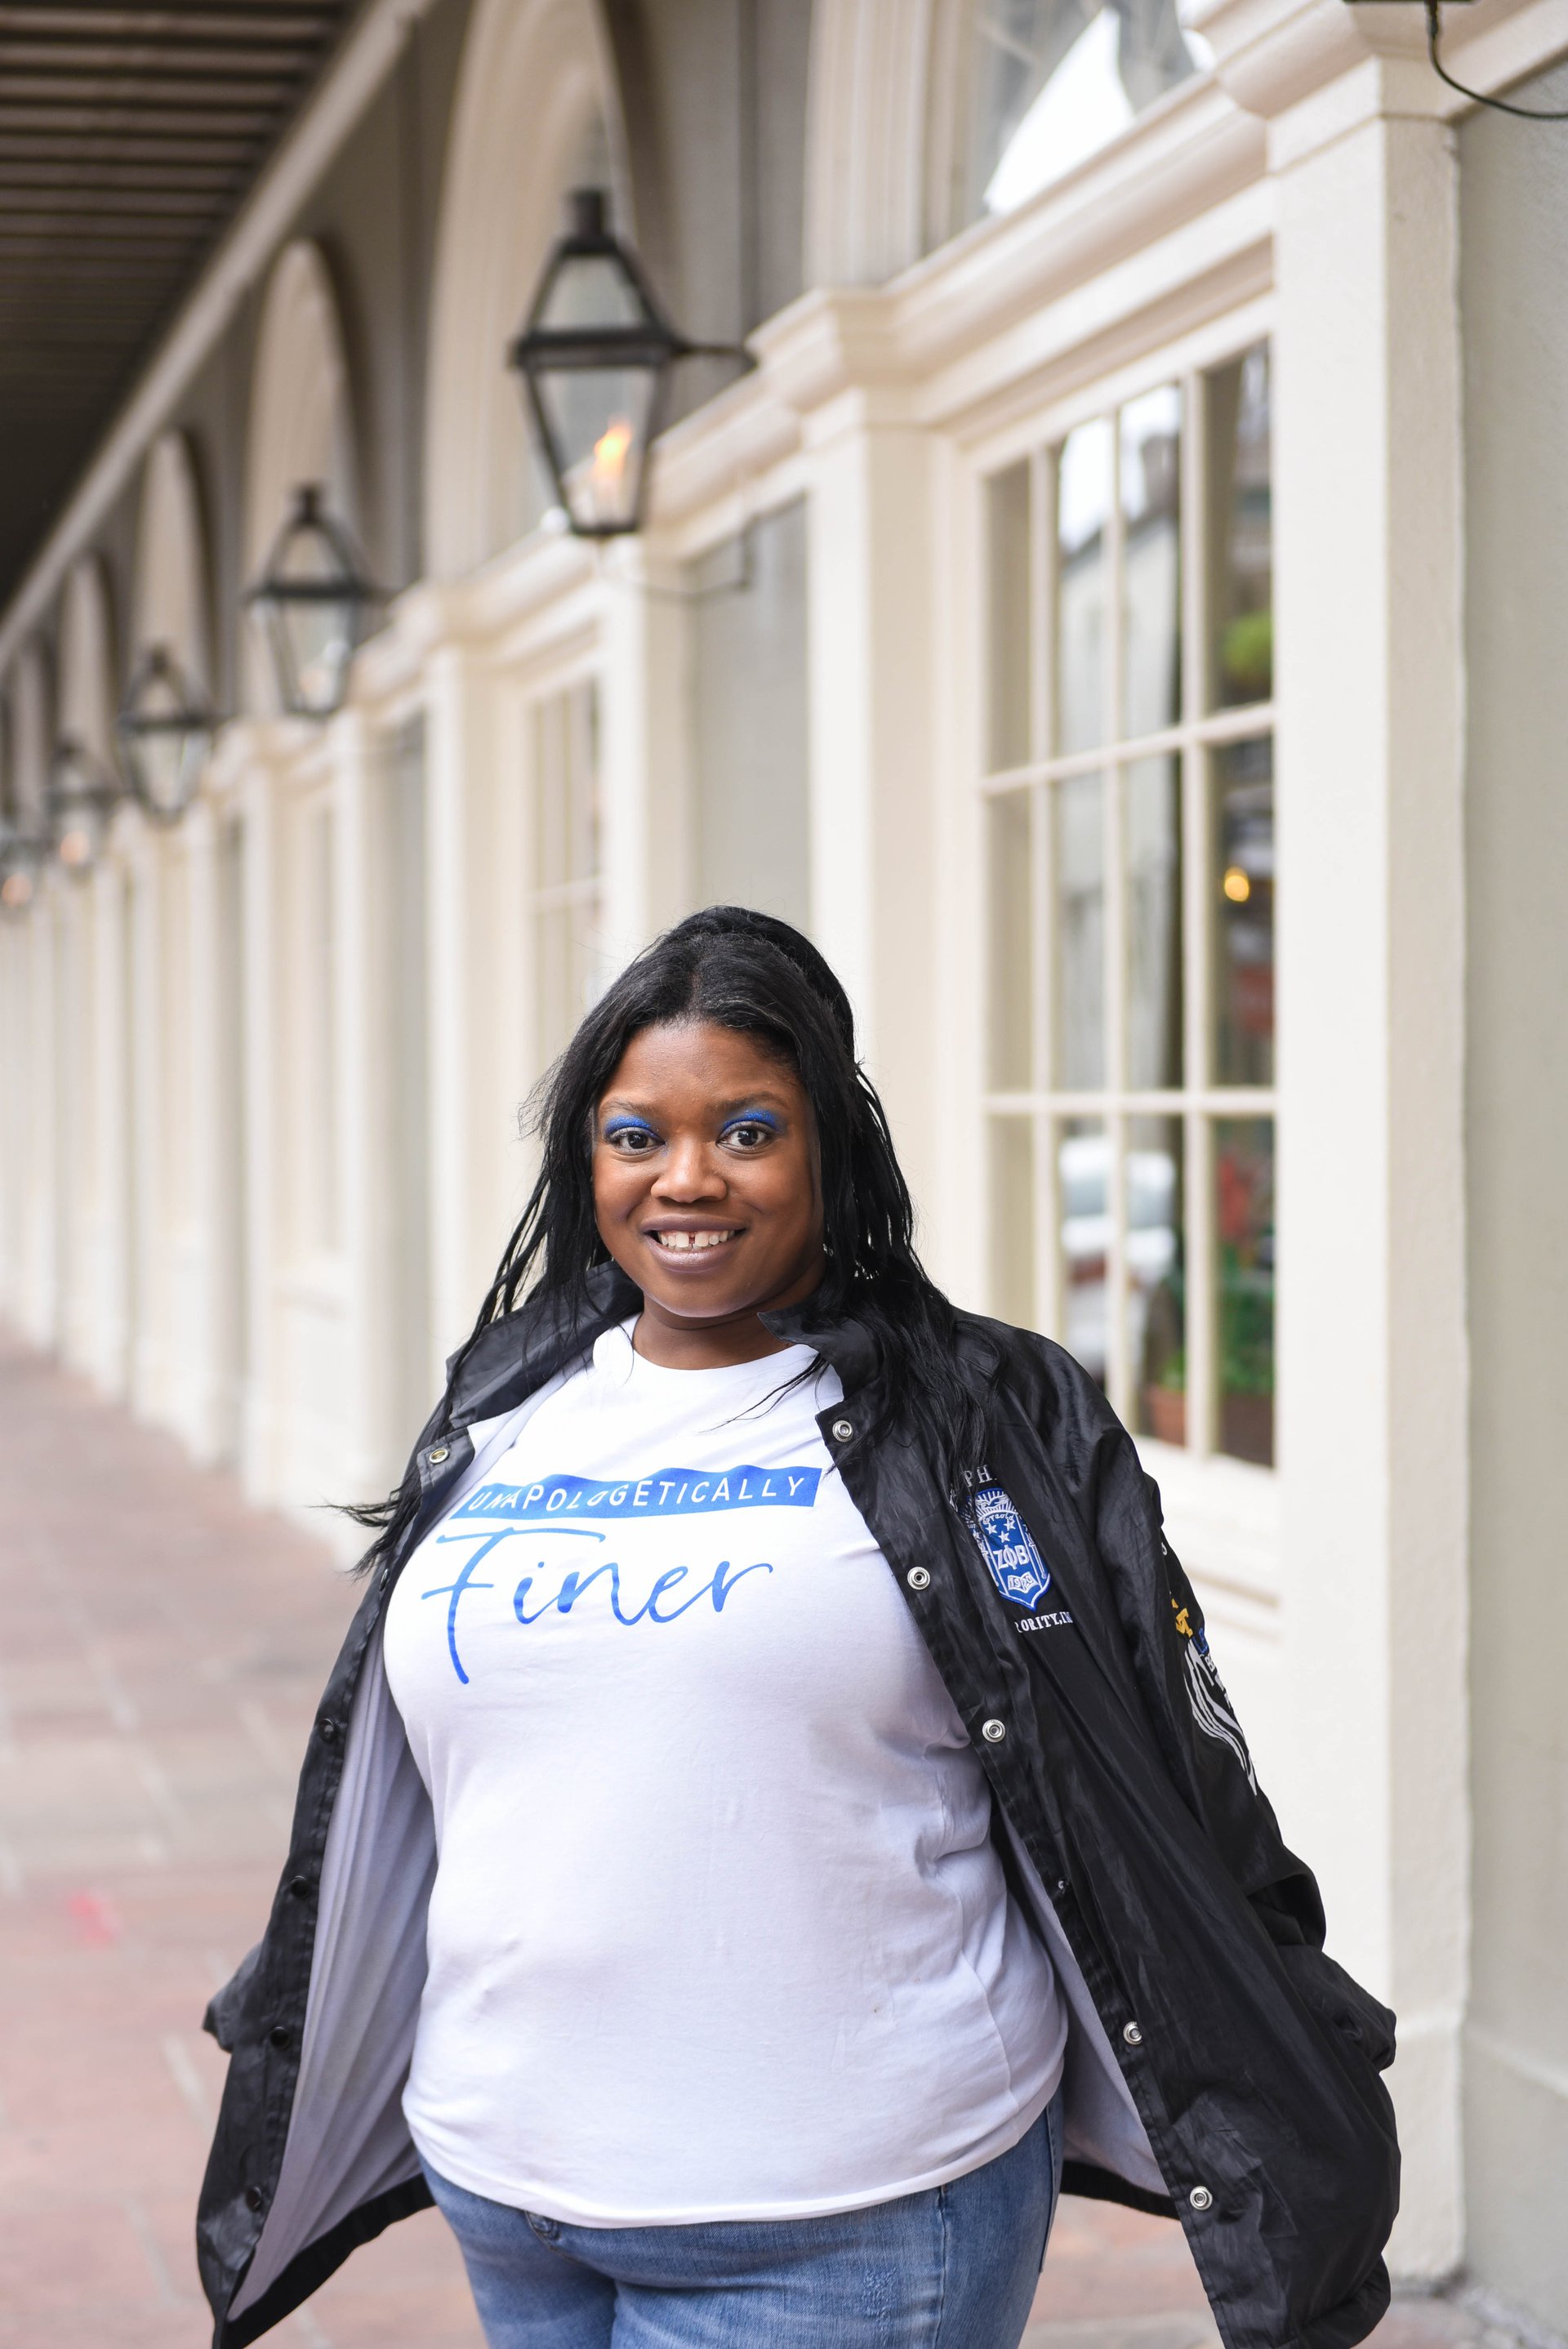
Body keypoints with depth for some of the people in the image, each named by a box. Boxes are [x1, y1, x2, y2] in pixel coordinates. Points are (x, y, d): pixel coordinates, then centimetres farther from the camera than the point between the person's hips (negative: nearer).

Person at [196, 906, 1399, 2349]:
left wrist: (1289, 2163, -1)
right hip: (506, 2197, 5)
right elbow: (375, 1813, 21)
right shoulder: (504, 1417, 10)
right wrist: (283, 2103, 28)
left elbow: (1161, 1797, -2)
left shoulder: (981, 1422, -3)